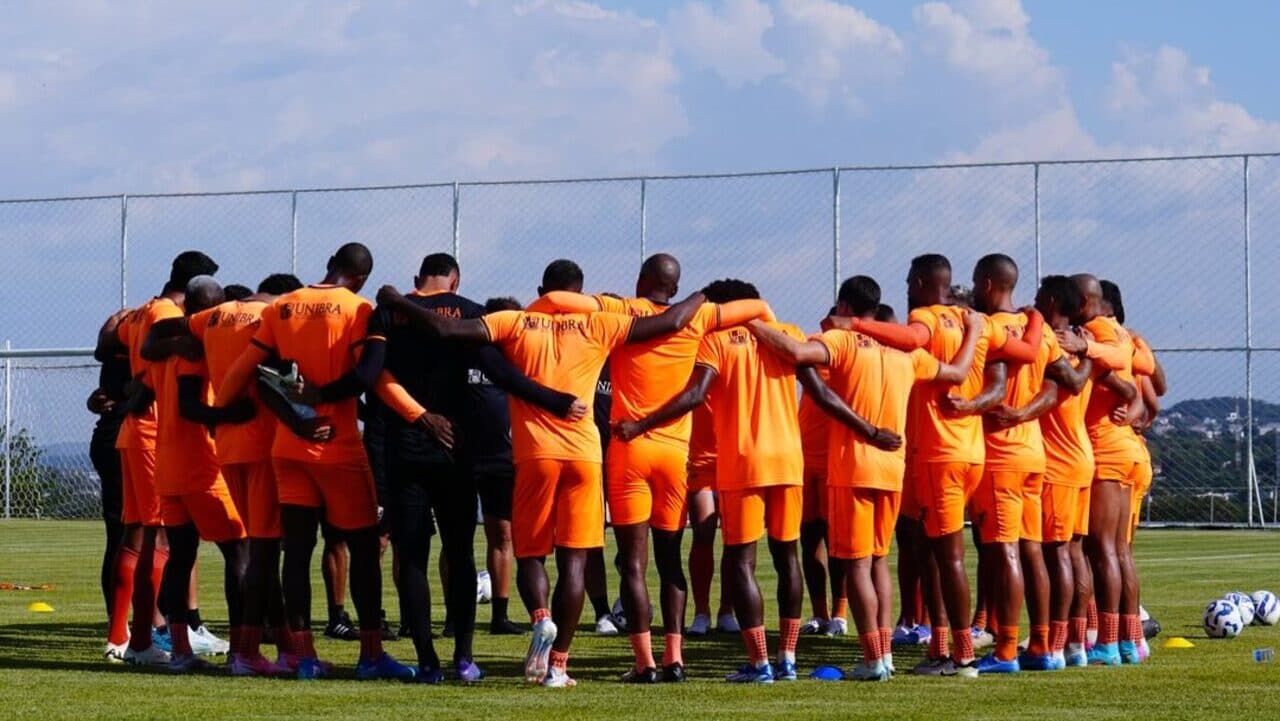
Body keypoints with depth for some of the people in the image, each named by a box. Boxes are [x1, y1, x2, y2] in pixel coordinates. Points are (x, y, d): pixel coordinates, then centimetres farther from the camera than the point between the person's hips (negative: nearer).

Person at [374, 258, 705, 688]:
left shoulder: (516, 323, 4)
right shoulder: (596, 326, 5)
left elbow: (446, 329, -5)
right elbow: (671, 322, 8)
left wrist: (397, 304, 9)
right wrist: (702, 297, 27)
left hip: (534, 455, 0)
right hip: (584, 454, 0)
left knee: (530, 553, 12)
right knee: (573, 559, 5)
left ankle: (541, 618, -18)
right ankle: (557, 663, 1)